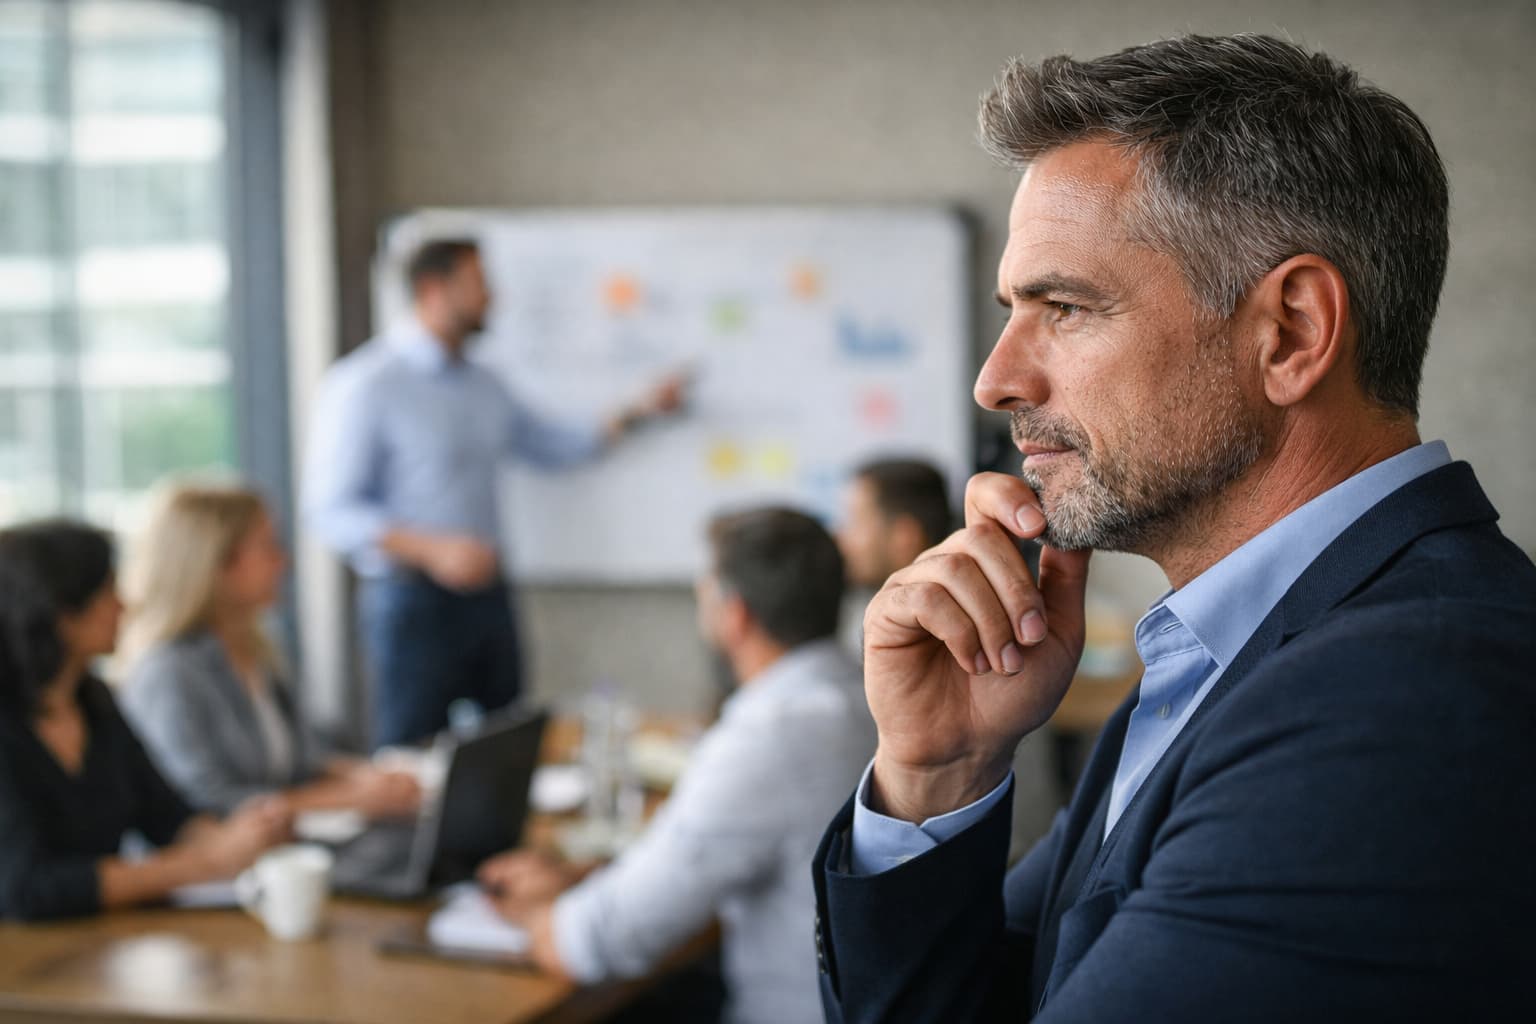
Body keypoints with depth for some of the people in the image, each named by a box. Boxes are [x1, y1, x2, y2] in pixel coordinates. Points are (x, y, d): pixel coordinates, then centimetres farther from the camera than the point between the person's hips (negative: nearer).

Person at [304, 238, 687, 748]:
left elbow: (553, 446, 27)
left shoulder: (482, 385, 13)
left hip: (485, 592, 7)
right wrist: (433, 551, -25)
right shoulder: (365, 384, -9)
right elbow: (330, 509, -14)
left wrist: (638, 412, 18)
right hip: (413, 599, -7)